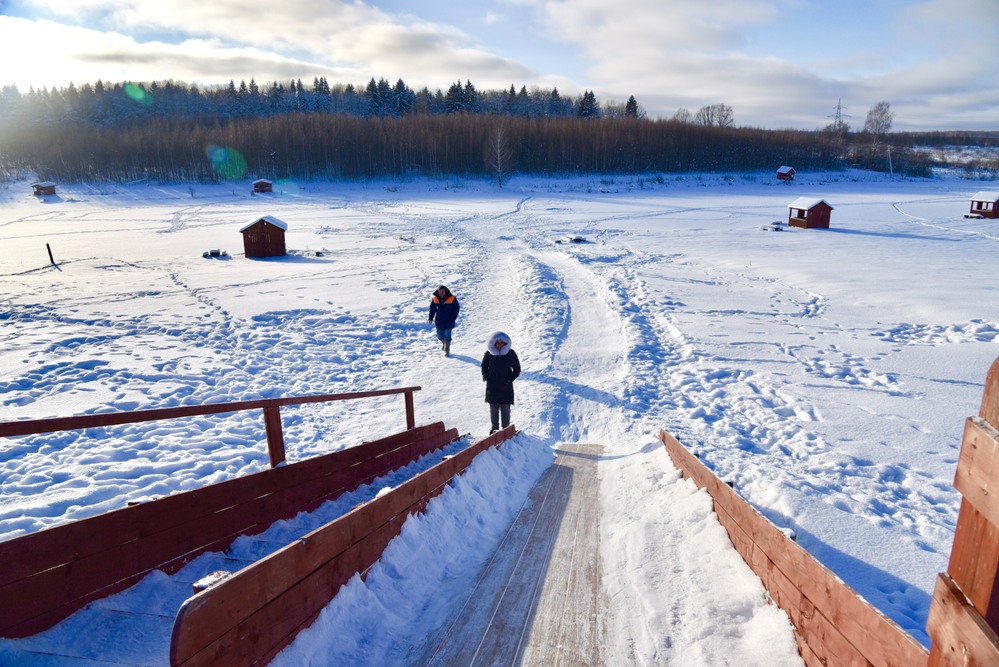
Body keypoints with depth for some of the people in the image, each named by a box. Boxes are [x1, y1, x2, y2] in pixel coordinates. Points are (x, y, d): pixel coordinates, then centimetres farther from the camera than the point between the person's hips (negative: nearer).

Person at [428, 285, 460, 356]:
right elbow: (432, 309, 9)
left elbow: (456, 308, -4)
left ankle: (447, 351, 13)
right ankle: (443, 342, 44)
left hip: (448, 322, -3)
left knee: (447, 336, -1)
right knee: (440, 336, 10)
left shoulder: (452, 299, -12)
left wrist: (453, 319, -8)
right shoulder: (434, 299, -3)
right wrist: (431, 318, 5)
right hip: (439, 321, 3)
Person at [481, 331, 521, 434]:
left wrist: (509, 379, -9)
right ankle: (495, 428, 25)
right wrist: (485, 377, 1)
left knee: (505, 409, 0)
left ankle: (505, 428, 13)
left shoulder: (510, 353, -7)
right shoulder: (489, 353, -2)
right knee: (493, 409, 10)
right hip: (492, 386, 2)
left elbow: (517, 370, 1)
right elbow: (484, 366, 14)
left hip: (505, 387, -2)